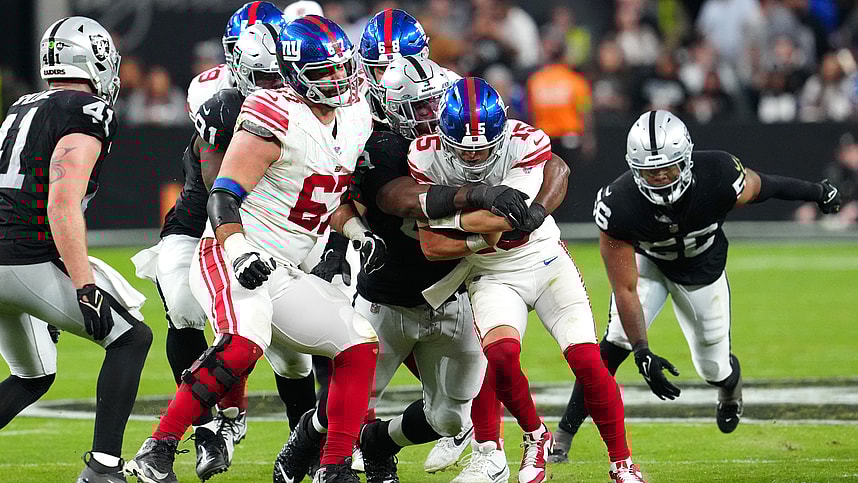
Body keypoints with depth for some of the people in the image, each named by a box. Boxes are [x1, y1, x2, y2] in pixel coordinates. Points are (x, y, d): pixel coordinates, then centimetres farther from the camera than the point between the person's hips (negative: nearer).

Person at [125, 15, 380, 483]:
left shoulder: (356, 117, 10)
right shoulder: (277, 120, -15)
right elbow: (223, 196, -18)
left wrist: (356, 236, 10)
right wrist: (240, 254, -32)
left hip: (282, 271, 9)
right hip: (230, 257, -9)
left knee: (360, 347, 3)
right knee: (243, 344, -33)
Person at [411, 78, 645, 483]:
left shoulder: (526, 144, -20)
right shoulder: (428, 158, -14)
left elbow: (502, 217, -30)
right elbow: (432, 246, -13)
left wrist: (446, 216, -22)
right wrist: (482, 237, -20)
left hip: (545, 262, 0)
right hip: (492, 277, 0)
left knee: (587, 361, -12)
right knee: (501, 352, -27)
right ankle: (534, 436, -1)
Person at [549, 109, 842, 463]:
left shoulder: (718, 177, -37)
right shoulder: (618, 206, -38)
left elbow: (760, 185, -12)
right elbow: (625, 290, -31)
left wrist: (817, 192, 7)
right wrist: (642, 353, -37)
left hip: (702, 269, 1)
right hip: (647, 262, -1)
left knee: (714, 368, 11)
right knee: (617, 342, -23)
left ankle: (730, 387, 51)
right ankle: (562, 437, -15)